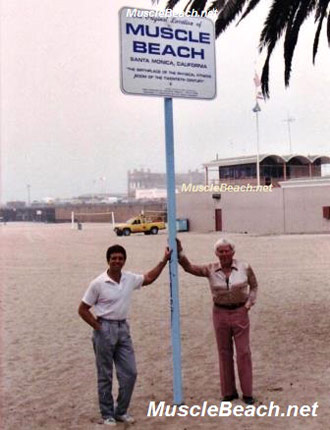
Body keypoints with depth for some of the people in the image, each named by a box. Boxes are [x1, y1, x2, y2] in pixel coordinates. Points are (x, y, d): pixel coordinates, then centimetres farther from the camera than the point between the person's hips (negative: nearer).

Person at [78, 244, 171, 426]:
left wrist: (164, 260, 16)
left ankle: (121, 411, 22)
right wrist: (98, 327, -11)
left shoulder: (130, 279, 1)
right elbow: (82, 309, -7)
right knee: (105, 375, 5)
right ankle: (107, 414, 18)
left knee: (129, 372, 6)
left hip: (123, 328, 6)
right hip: (105, 329, -5)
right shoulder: (98, 283, -14)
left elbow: (148, 278, 21)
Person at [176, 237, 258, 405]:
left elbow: (254, 286, 11)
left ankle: (247, 393, 12)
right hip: (220, 313, 1)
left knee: (243, 352, 2)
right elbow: (189, 267, -15)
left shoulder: (244, 268, -4)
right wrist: (179, 252, -28)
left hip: (240, 312, -1)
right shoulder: (211, 270, -4)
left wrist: (249, 303, -2)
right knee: (224, 353, 9)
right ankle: (229, 392, 21)